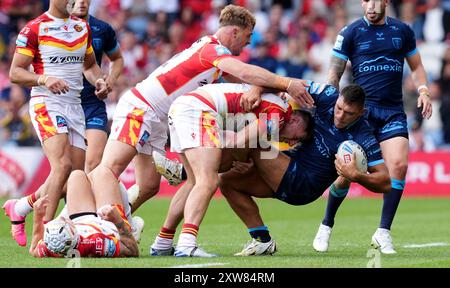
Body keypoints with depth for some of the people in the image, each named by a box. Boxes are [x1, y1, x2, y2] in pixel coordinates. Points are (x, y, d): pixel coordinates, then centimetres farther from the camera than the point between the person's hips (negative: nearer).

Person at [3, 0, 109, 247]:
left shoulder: (82, 27, 15)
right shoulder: (34, 29, -4)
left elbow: (89, 65, 26)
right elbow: (15, 73, -5)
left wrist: (99, 80, 5)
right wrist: (44, 79, -22)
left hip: (75, 106, 7)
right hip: (46, 104, -7)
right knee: (62, 165, -23)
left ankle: (19, 208, 21)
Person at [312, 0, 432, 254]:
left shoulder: (402, 31, 10)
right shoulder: (350, 33, 2)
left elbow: (416, 66, 21)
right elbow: (335, 73, 4)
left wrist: (423, 91, 4)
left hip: (393, 111, 2)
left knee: (399, 164, -16)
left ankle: (383, 233, -6)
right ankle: (326, 226, 15)